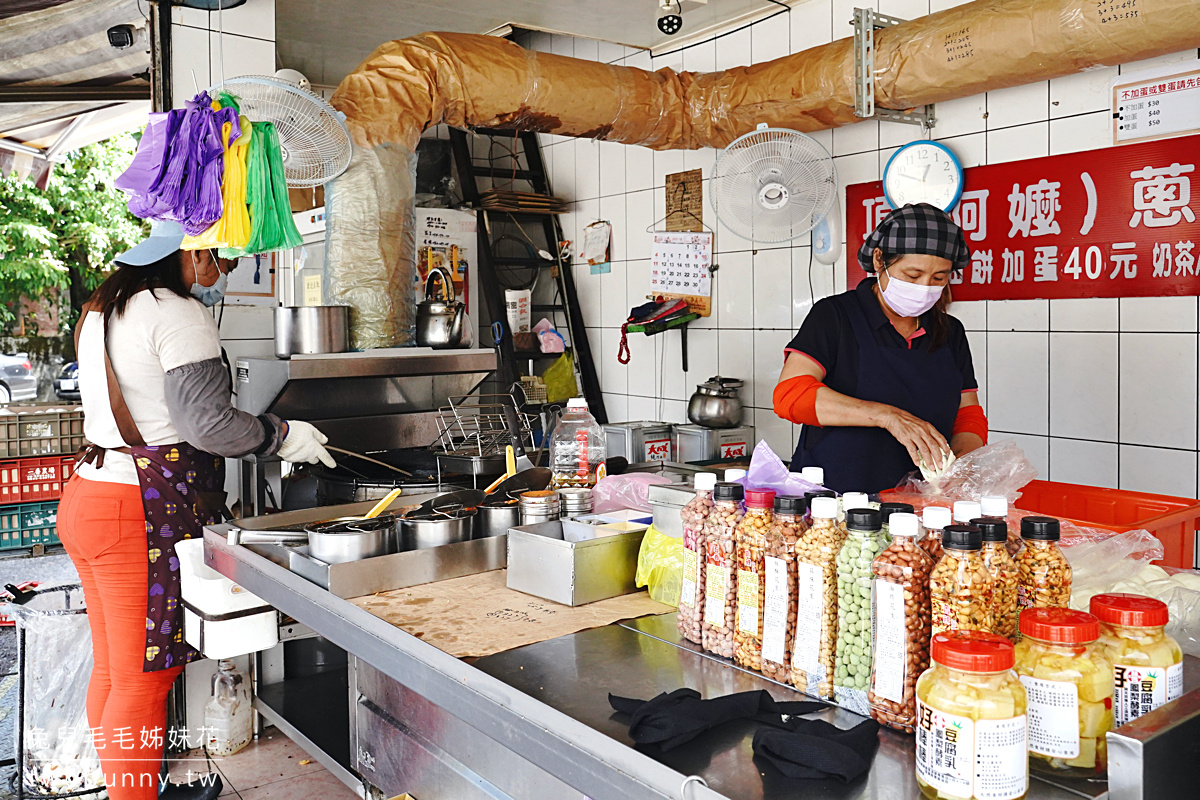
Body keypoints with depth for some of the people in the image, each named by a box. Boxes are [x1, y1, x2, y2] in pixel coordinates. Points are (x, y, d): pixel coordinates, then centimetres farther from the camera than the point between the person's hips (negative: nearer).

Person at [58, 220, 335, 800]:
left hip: (87, 493, 10)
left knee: (113, 667, 19)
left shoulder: (102, 311, 17)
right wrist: (281, 436, -9)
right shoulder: (180, 315, -14)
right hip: (142, 515, -10)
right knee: (145, 676, 1)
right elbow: (204, 420, -21)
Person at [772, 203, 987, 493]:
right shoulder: (835, 315, 0)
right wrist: (887, 416, -21)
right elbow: (789, 395, -13)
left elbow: (969, 417, 19)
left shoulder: (951, 332, 17)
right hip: (831, 500, -4)